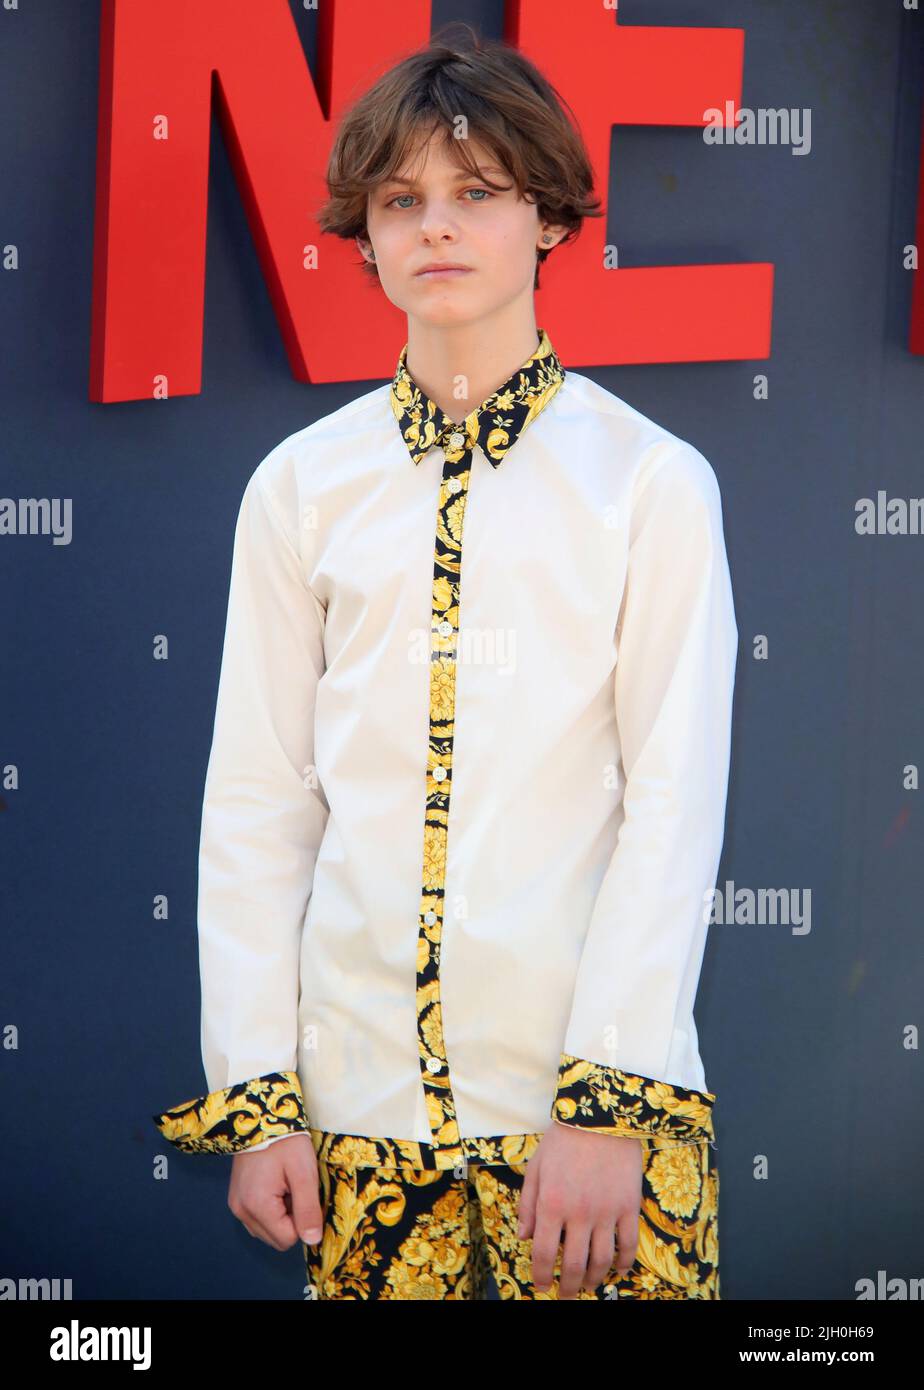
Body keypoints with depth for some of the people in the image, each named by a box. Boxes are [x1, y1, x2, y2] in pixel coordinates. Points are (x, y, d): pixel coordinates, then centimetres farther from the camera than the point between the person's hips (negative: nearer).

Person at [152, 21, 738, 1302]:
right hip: (360, 1097, 2)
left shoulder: (652, 483, 0)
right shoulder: (301, 488, 7)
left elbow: (676, 803, -5)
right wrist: (255, 1097, 0)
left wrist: (609, 1100, -12)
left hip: (589, 1095, -2)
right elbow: (256, 806, 6)